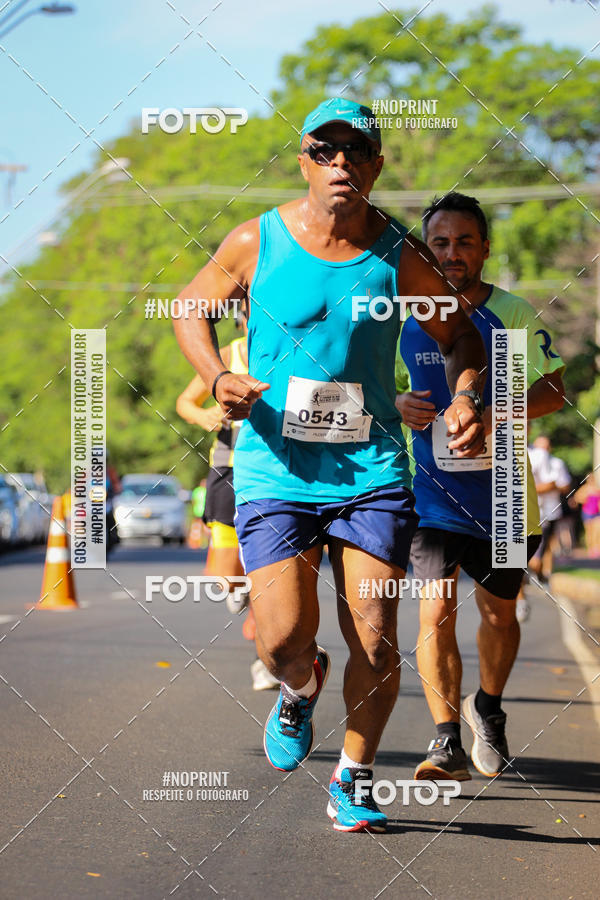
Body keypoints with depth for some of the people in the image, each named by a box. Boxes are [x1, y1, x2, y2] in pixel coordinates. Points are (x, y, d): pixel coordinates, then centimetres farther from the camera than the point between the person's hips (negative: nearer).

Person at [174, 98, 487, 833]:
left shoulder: (401, 257, -1)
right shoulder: (257, 242, -4)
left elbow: (458, 335, 14)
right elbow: (190, 308, 13)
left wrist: (464, 399, -5)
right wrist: (218, 377, -6)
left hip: (371, 469, 1)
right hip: (274, 469, -1)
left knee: (374, 643, -5)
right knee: (284, 641, -12)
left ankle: (355, 778, 20)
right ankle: (300, 690, 27)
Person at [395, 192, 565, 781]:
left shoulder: (512, 313, -3)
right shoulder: (405, 318, 3)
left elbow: (553, 389, -8)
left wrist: (492, 416, -26)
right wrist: (399, 405, -10)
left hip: (501, 492, 0)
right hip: (431, 492, 0)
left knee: (498, 612, 12)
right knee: (436, 610, -13)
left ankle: (487, 710, 38)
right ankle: (447, 743, -8)